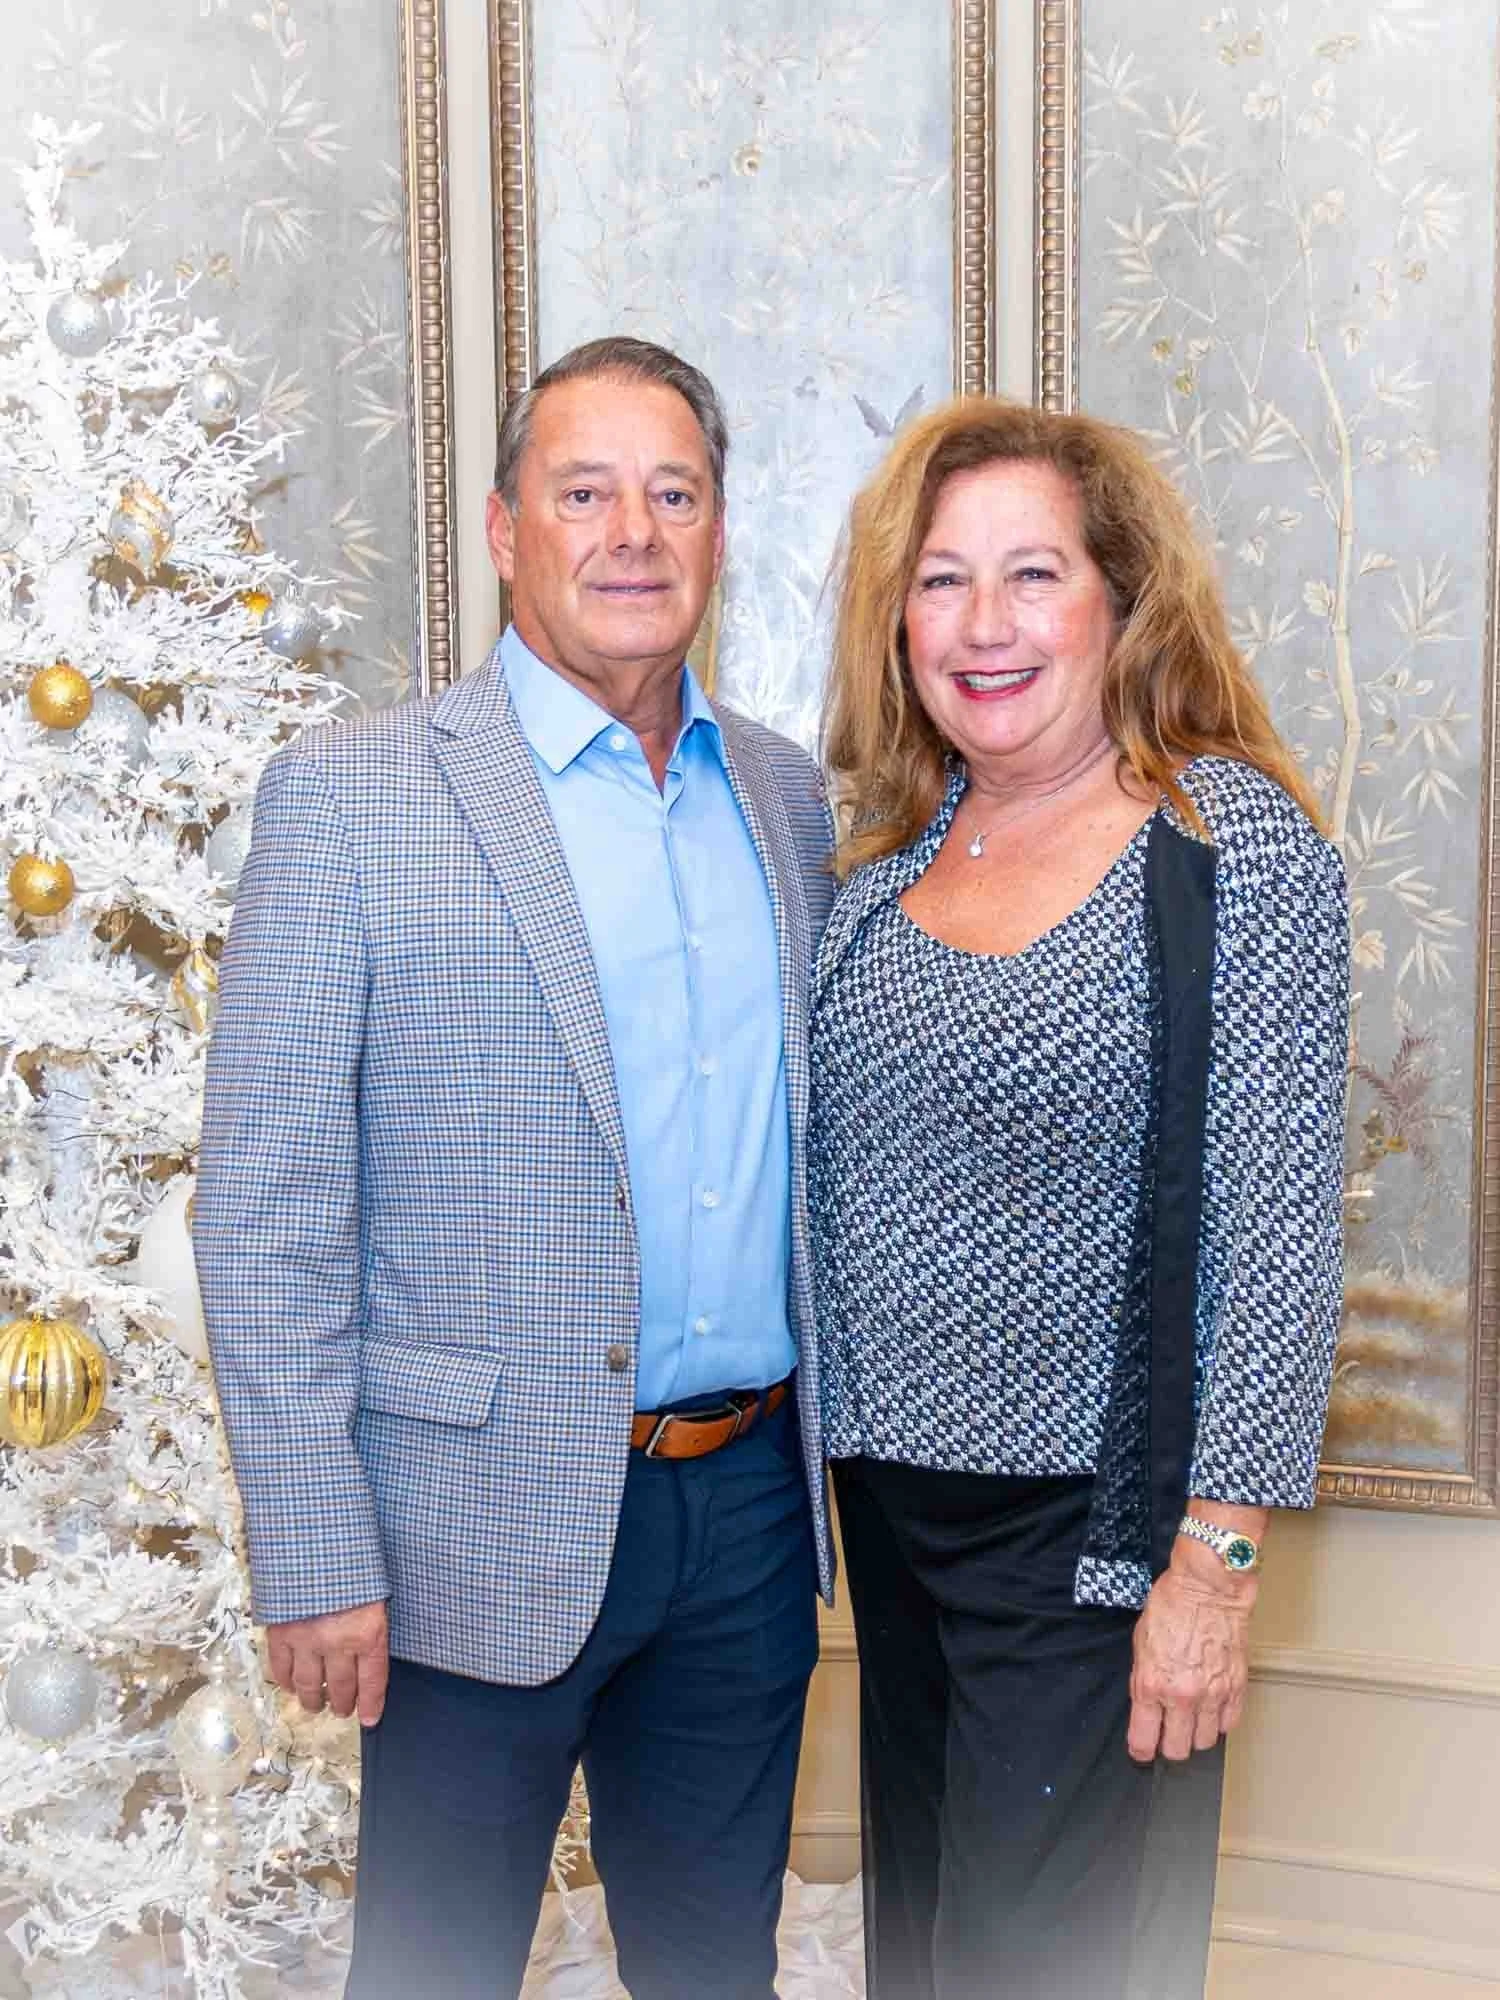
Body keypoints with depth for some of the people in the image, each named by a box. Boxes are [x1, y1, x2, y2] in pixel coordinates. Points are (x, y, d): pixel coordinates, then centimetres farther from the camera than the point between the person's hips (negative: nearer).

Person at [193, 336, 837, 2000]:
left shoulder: (790, 798, 8)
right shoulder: (349, 797, -8)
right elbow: (264, 1211, -10)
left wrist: (823, 1456, 10)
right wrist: (316, 1559, -13)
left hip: (752, 1502, 5)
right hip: (491, 1523, -4)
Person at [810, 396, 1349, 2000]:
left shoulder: (1236, 844, -13)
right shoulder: (890, 851, 5)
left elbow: (1281, 1222, -15)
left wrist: (1217, 1561, -17)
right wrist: (830, 1439, 6)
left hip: (1094, 1532, -6)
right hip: (888, 1500, 6)